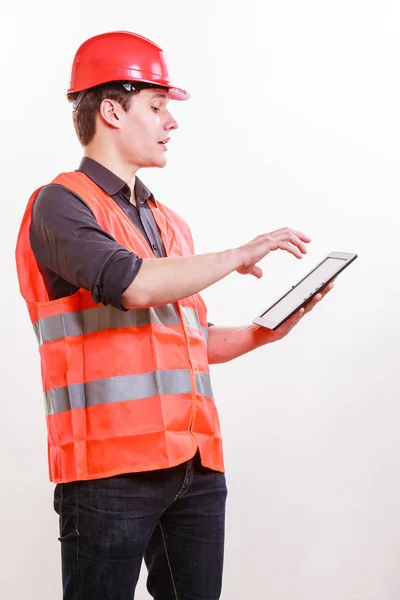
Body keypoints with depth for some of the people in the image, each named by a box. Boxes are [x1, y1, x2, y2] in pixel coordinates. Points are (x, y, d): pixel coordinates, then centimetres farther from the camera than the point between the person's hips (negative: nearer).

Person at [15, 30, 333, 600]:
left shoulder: (169, 223, 21)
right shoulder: (60, 204, -3)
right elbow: (135, 285, -20)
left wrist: (265, 332, 9)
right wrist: (238, 256, -8)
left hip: (195, 465, 7)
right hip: (111, 465, -7)